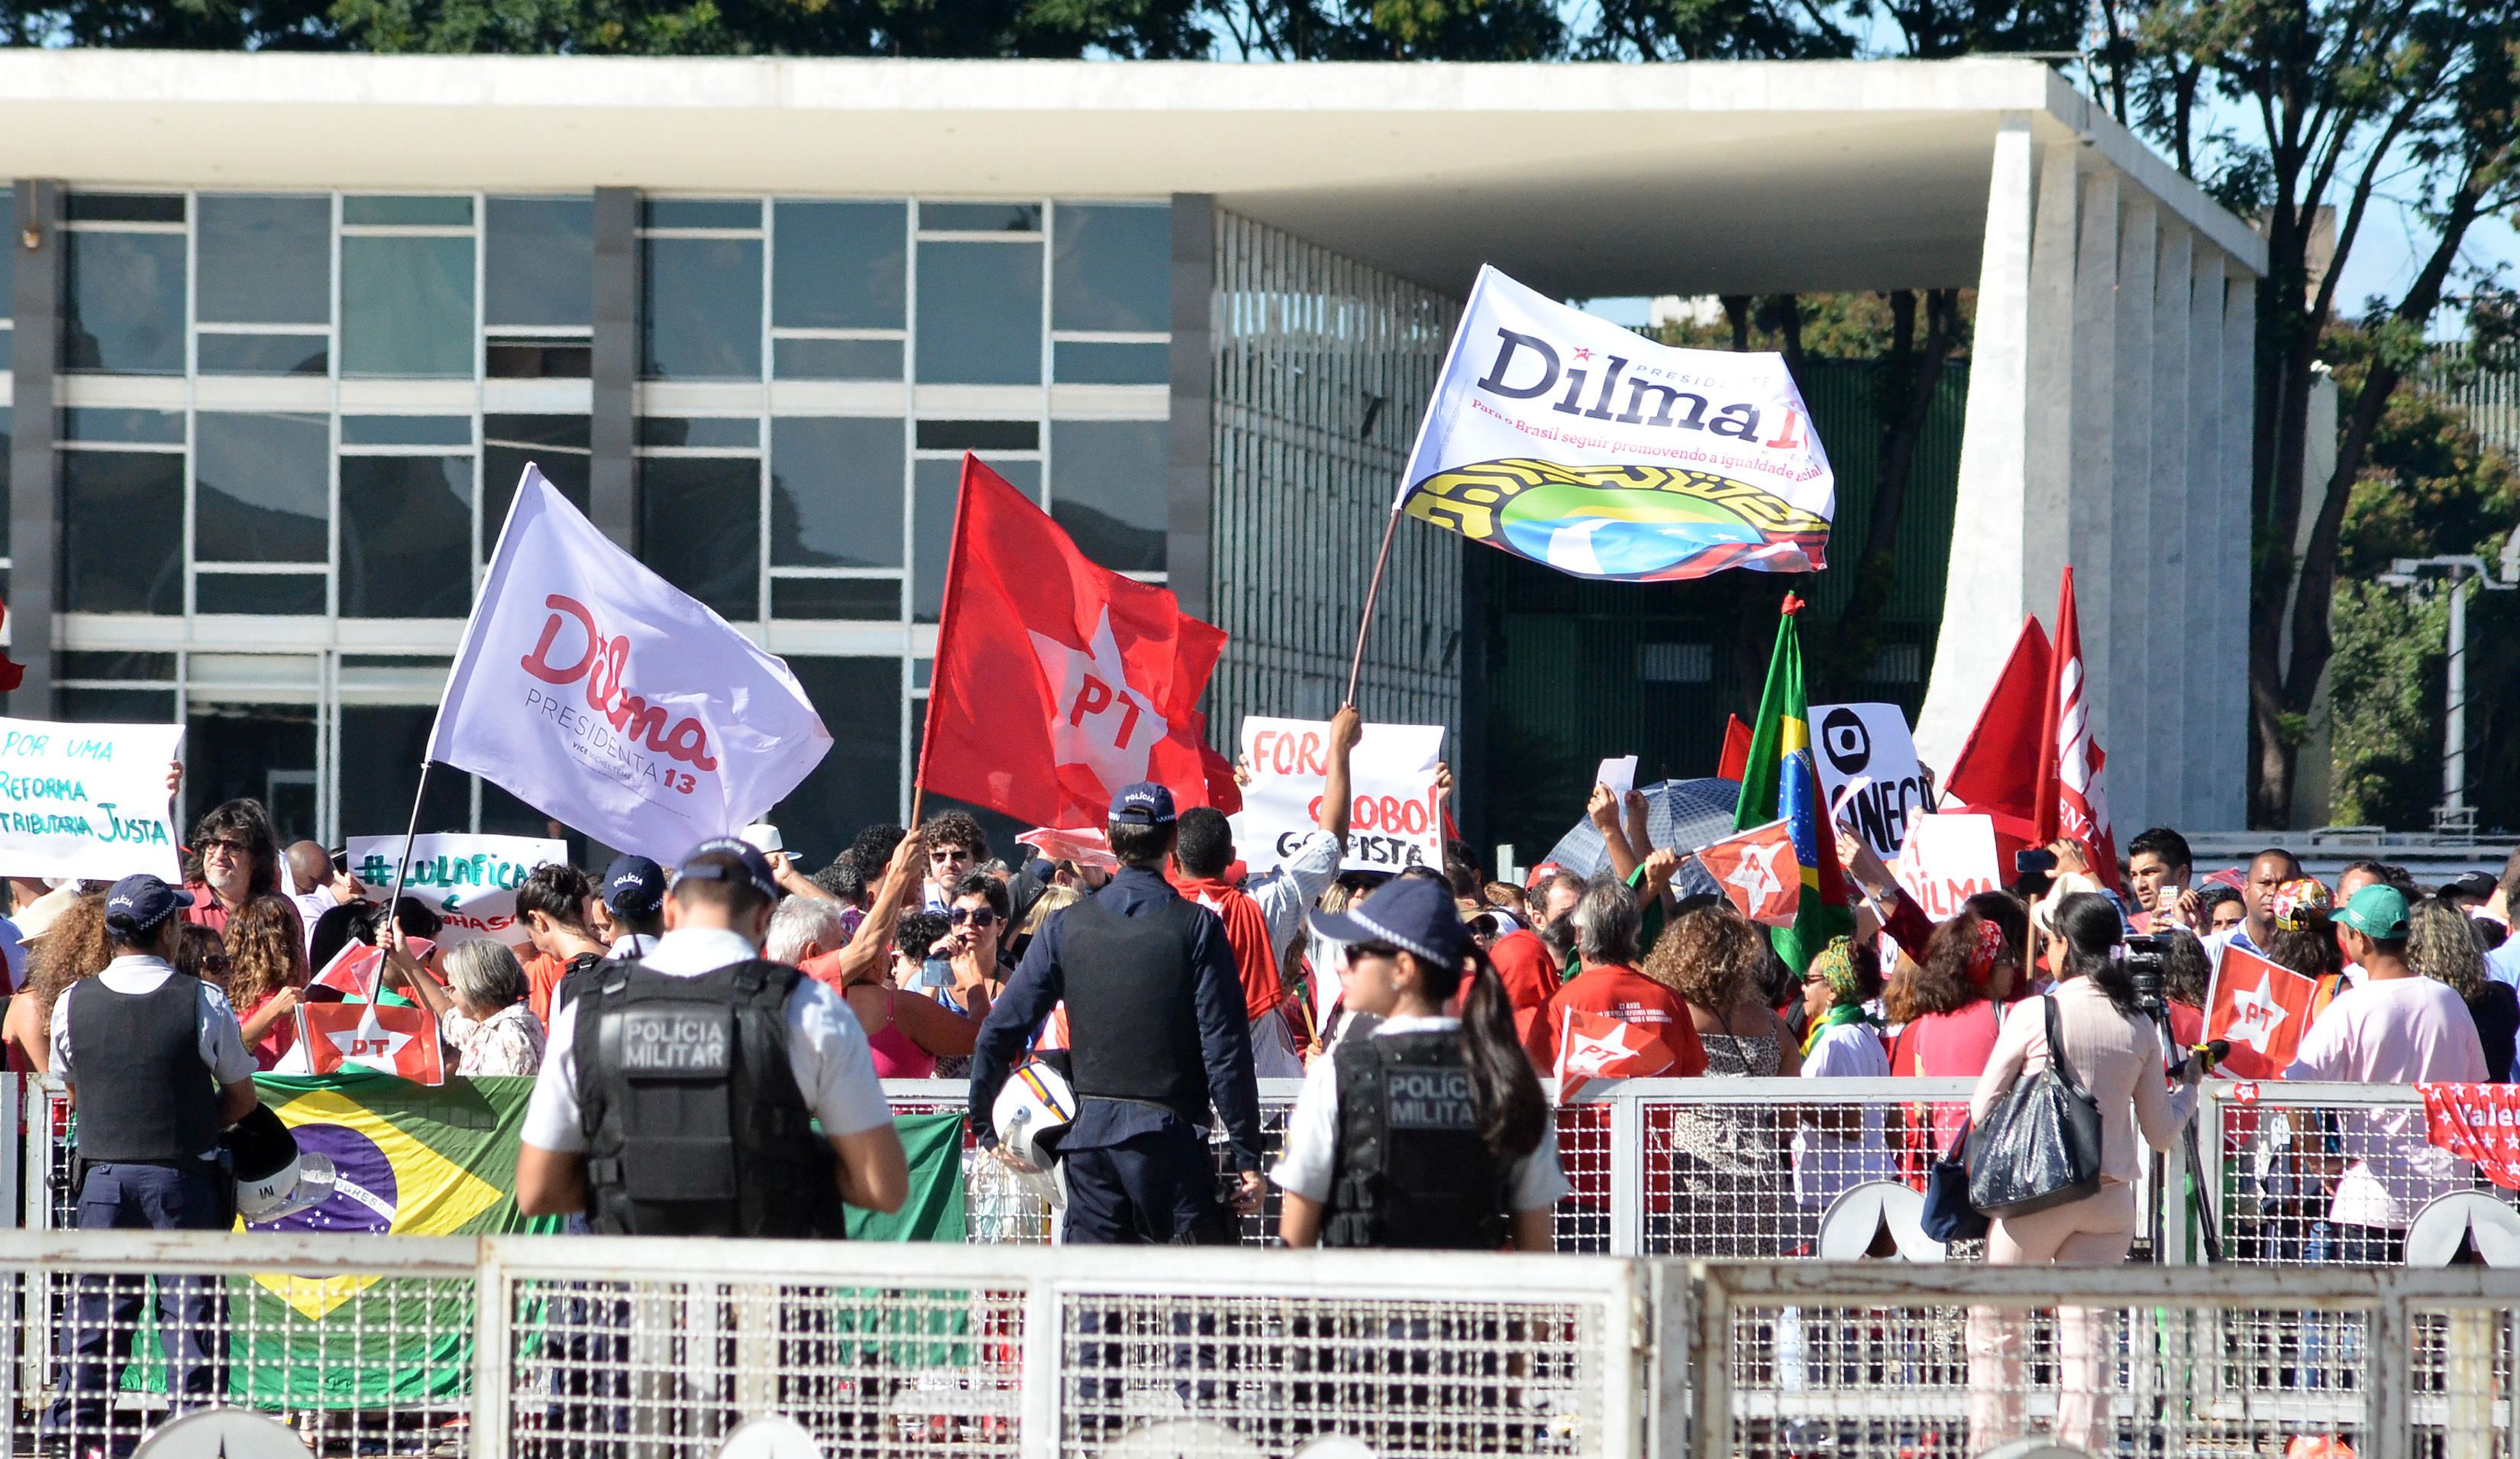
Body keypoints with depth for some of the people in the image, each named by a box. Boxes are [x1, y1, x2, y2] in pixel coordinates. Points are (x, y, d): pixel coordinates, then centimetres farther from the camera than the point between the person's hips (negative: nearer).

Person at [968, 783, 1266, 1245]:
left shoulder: (1068, 925, 3)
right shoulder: (1197, 928, -6)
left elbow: (999, 1033, 3)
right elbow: (1226, 1051, -8)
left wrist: (988, 1127, 14)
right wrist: (1246, 1157, -4)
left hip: (1089, 1135, 3)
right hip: (1170, 1136, -3)